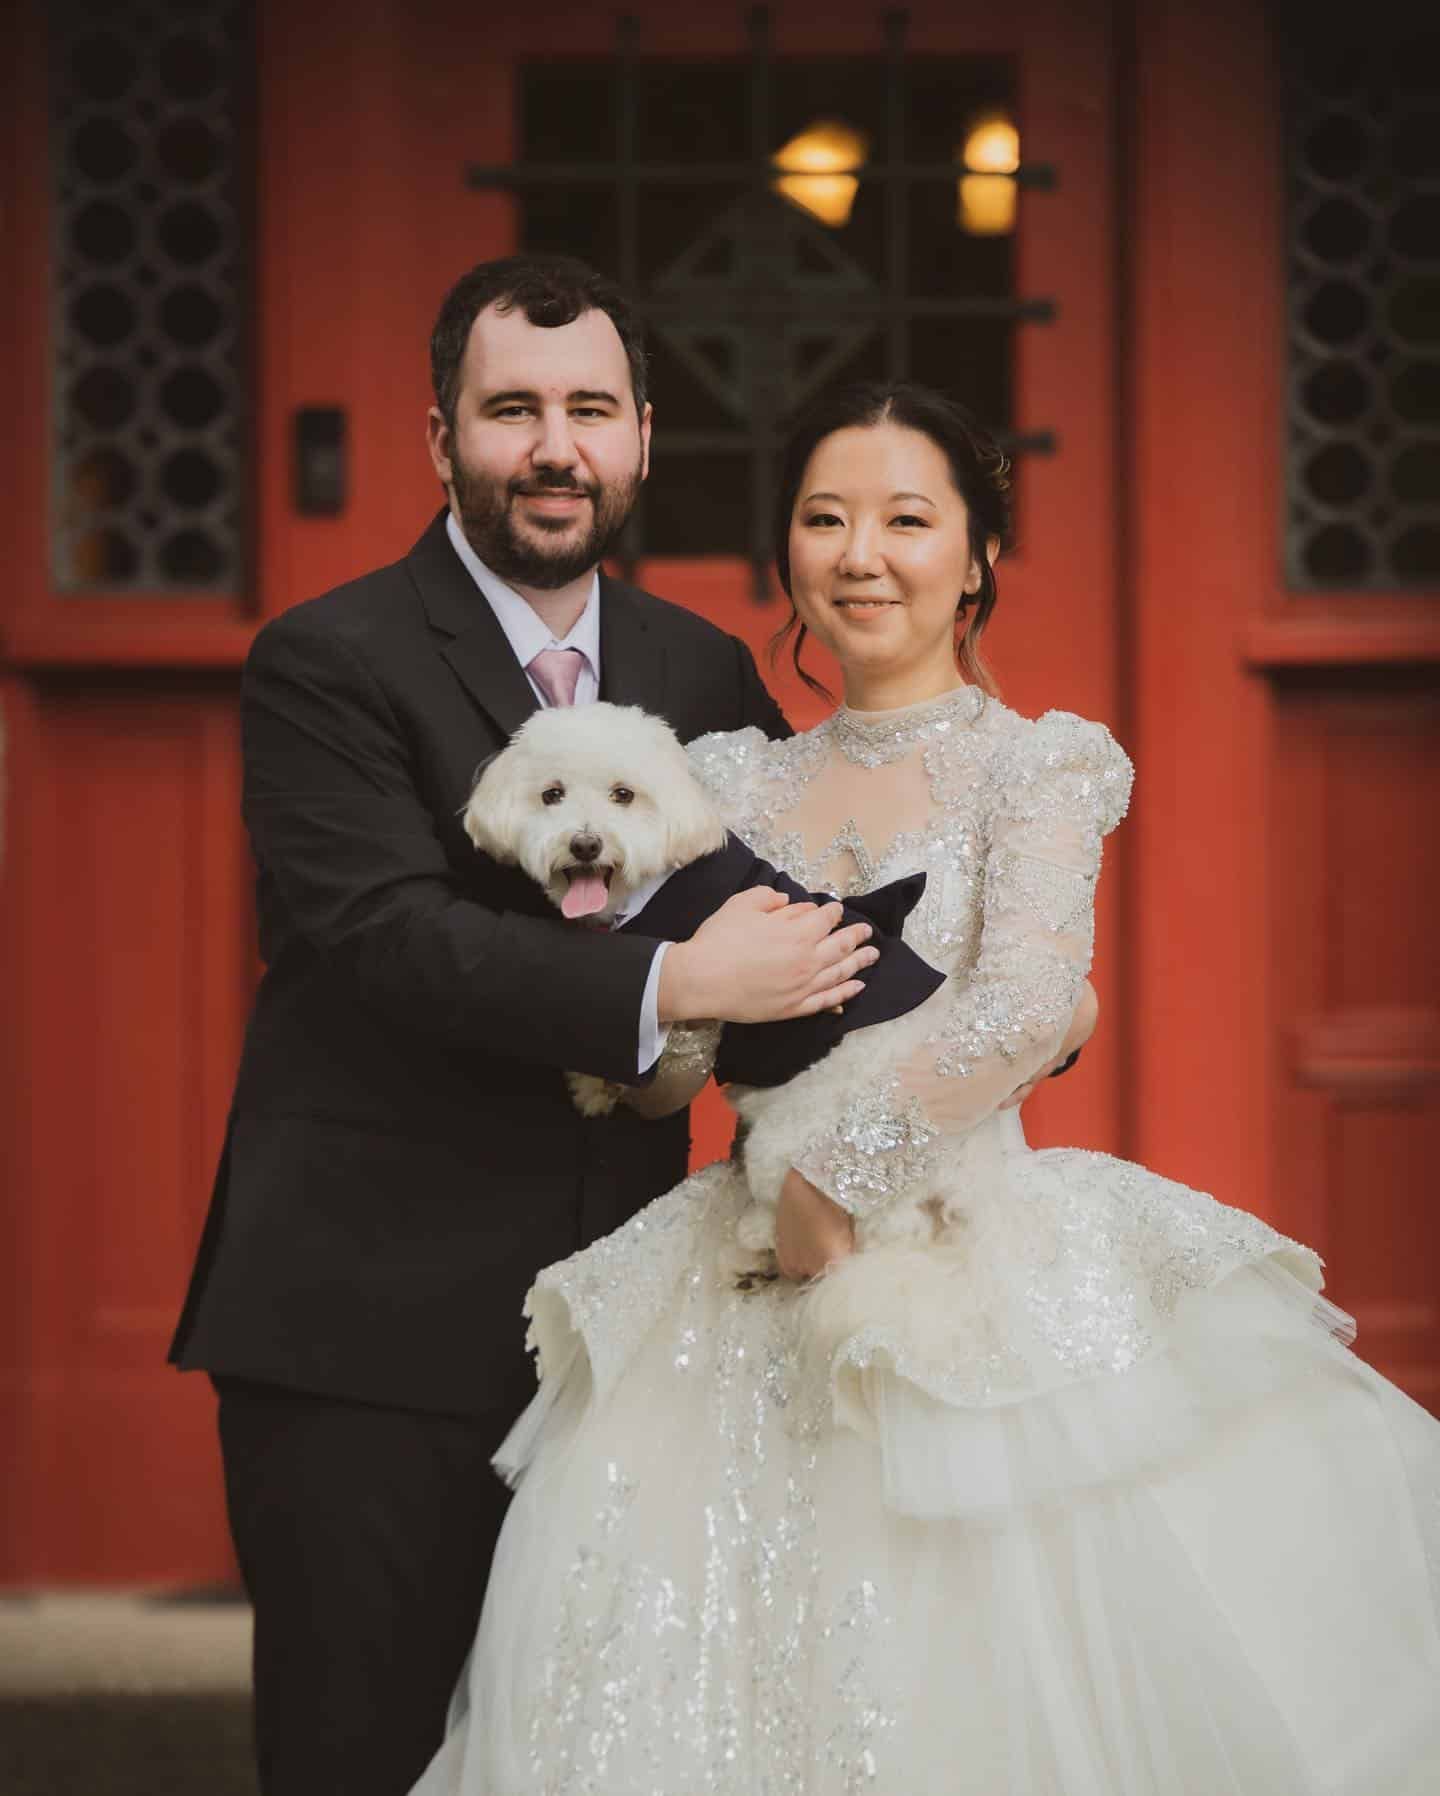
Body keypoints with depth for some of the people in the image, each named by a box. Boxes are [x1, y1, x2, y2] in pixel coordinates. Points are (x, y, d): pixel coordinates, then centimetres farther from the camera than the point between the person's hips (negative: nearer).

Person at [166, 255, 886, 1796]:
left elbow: (814, 892, 21)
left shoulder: (704, 672, 13)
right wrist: (670, 987, -27)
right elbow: (386, 935, -19)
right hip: (367, 1326, -5)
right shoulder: (329, 664, -6)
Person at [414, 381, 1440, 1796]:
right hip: (760, 1295, 4)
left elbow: (1023, 1015, -16)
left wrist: (825, 1158, -12)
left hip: (981, 1292, -4)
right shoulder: (734, 780, 13)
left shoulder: (1041, 764, -1)